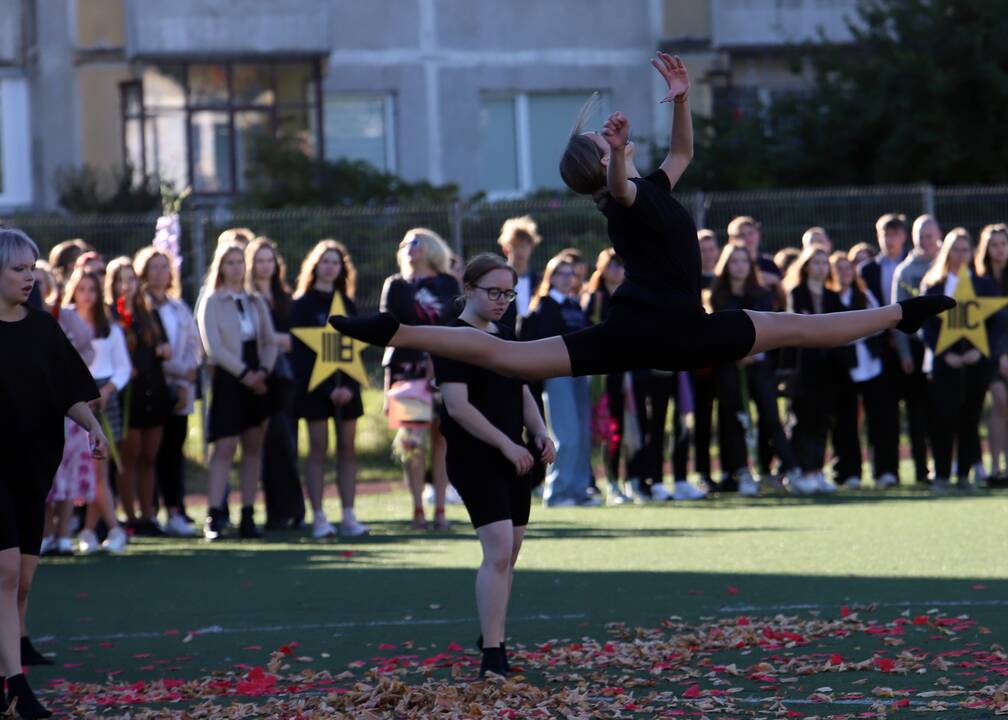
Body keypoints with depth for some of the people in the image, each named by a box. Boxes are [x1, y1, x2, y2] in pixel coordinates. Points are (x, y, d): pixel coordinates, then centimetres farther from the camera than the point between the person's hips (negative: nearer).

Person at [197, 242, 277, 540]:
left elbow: (270, 341, 11)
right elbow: (213, 346, -10)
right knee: (224, 449, -11)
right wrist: (244, 374, -14)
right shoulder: (212, 303, -2)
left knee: (253, 448, 4)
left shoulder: (256, 302, 13)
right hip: (228, 380, -5)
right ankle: (214, 516, -13)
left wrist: (263, 371, -7)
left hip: (256, 379, 5)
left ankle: (248, 516, 6)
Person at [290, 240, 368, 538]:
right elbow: (300, 351, -6)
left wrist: (350, 386, -8)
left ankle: (349, 517, 3)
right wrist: (328, 390, -13)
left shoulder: (347, 304, 13)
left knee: (347, 449, 2)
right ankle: (318, 518, -2)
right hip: (315, 386, -4)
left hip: (345, 386, 4)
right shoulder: (303, 305, 0)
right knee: (318, 449, -3)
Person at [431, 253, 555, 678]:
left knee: (509, 552, 13)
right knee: (498, 550, -18)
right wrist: (507, 445, -19)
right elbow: (458, 406, -18)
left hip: (513, 459, 9)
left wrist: (540, 434, 6)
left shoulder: (504, 337, 15)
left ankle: (491, 635, 27)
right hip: (475, 461, -9)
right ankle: (492, 656, -19)